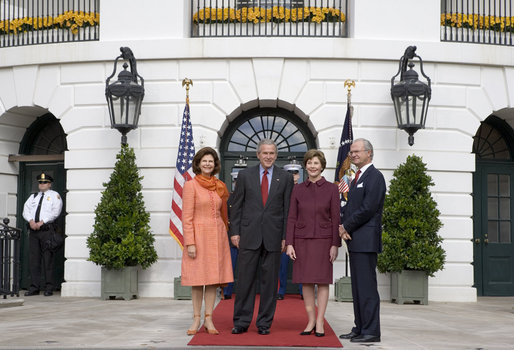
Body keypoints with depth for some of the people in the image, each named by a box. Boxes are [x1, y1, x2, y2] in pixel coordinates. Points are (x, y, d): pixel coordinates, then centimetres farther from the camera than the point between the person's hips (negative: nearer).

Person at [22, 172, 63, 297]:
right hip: (33, 230, 5)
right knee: (33, 259, 1)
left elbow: (55, 212, -6)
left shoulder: (55, 195, 7)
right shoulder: (33, 197, 22)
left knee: (48, 259, -6)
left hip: (47, 230, -5)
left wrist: (41, 222, -14)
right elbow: (26, 210, 11)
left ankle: (49, 288, -3)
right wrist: (31, 221, -9)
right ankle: (34, 287, 5)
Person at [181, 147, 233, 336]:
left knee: (214, 277, 4)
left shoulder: (220, 186, 10)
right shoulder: (191, 185, -4)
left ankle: (208, 320, 9)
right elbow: (186, 217, -8)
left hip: (217, 235, 5)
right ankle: (196, 319, 8)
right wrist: (190, 243, -14)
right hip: (198, 235, -4)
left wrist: (225, 236, 10)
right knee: (197, 278, 0)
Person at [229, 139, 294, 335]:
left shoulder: (285, 178, 6)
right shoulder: (245, 175, 6)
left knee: (270, 280, 4)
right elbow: (236, 206, 6)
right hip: (249, 234, 0)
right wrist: (234, 232, -1)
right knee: (245, 279, 1)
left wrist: (286, 236, -1)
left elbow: (288, 209, 5)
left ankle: (264, 323, 13)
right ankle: (241, 322, 9)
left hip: (273, 236, 0)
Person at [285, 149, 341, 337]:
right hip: (302, 240, 2)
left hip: (323, 240, -2)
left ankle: (320, 322, 6)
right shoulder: (298, 189, 5)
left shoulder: (331, 189, 0)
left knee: (322, 281, 0)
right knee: (306, 282, 5)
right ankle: (311, 320, 14)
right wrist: (289, 243, -2)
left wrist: (335, 245, -7)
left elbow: (335, 218, -2)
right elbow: (292, 218, 5)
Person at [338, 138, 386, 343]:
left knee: (367, 287, -8)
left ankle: (371, 331, -5)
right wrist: (342, 225, 2)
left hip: (366, 241, -10)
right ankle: (360, 328, 18)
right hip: (355, 241, 10)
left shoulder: (375, 177, -9)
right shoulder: (357, 178, 21)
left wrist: (347, 227, -8)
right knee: (357, 287, 12)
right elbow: (350, 206, 21)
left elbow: (368, 209, -17)